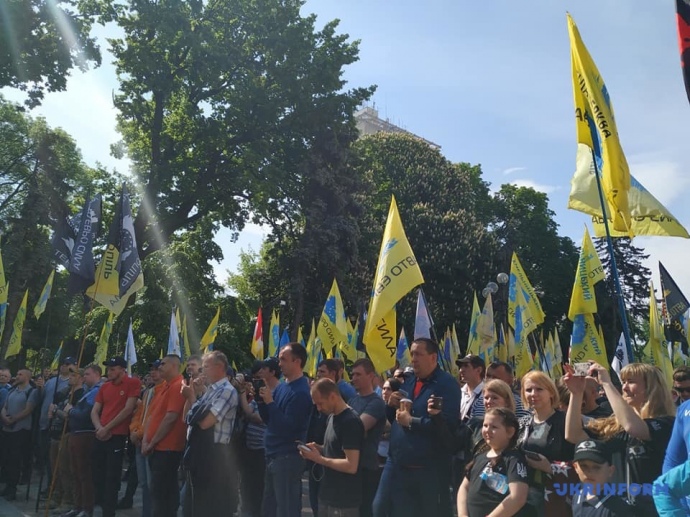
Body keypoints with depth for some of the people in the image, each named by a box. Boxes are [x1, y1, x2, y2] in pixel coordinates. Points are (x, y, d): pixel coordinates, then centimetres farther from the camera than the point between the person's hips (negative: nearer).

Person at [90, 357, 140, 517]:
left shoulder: (133, 383, -7)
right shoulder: (104, 386, 13)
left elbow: (128, 410, -12)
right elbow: (94, 411, 12)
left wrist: (107, 428, -11)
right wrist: (99, 428, -7)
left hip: (118, 436, -6)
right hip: (100, 436, 6)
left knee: (112, 477, -1)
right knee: (98, 475, 13)